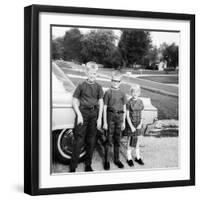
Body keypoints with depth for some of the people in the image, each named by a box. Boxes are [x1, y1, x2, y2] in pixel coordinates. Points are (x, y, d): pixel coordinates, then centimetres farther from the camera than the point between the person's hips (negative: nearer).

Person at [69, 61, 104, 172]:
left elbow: (101, 103, 7)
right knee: (79, 140, -5)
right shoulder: (81, 86, -3)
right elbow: (74, 101, 0)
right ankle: (72, 167, -1)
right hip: (83, 113, -3)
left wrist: (99, 118, 1)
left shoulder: (98, 87, 6)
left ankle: (88, 165, 22)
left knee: (91, 141, 9)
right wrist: (79, 115, -9)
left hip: (94, 114, 3)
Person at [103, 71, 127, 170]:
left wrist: (123, 122, 7)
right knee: (109, 139, -2)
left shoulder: (122, 94, 7)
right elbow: (105, 108, -3)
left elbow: (124, 108, 11)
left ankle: (117, 159, 21)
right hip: (110, 116, -3)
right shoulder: (108, 93, -3)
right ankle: (107, 160, 6)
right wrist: (105, 122, -7)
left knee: (117, 139, 11)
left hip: (119, 117, 3)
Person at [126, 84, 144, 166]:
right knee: (130, 141, 3)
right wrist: (131, 126, -15)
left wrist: (140, 124, -6)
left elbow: (140, 114, 6)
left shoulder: (140, 102, 2)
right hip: (130, 124, -4)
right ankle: (129, 158, 16)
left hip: (138, 124, 4)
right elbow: (127, 115, -10)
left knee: (138, 140, 11)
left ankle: (138, 157, 25)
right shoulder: (129, 103, -11)